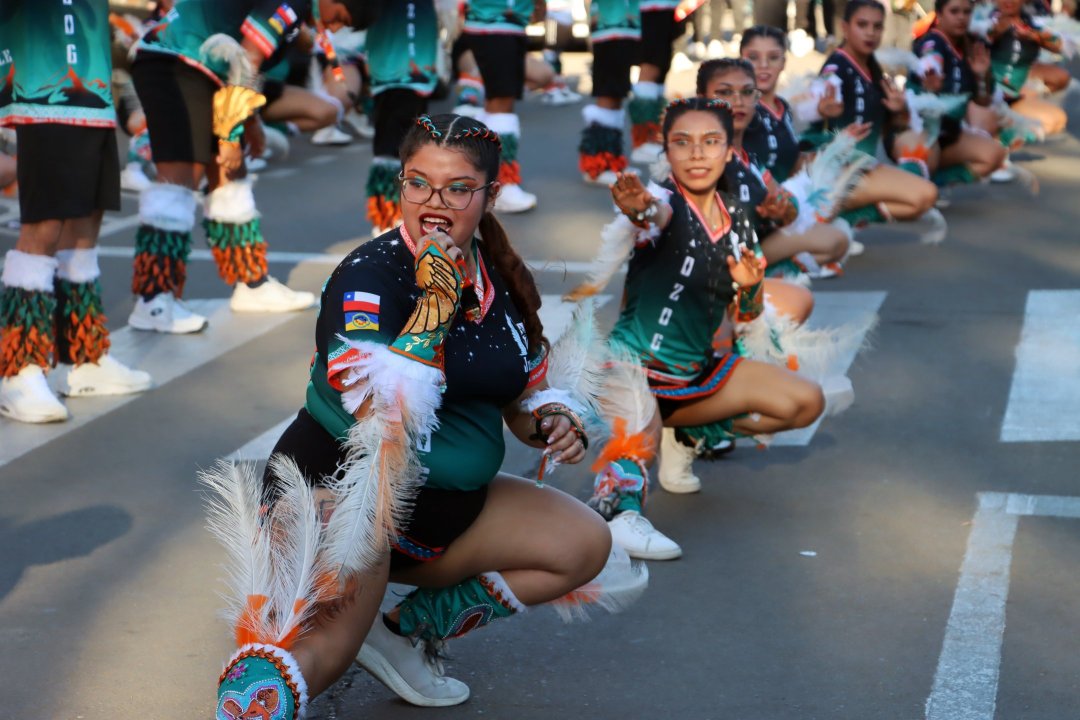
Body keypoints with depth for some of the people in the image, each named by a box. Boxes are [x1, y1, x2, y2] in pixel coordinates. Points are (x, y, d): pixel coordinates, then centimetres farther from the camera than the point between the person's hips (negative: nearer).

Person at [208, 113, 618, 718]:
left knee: (585, 543, 2)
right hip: (337, 486, -8)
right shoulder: (371, 275, -15)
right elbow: (381, 409, -31)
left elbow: (525, 396, 18)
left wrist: (555, 420, -5)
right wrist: (436, 298, -27)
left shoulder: (503, 280, 5)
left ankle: (409, 634, 5)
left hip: (447, 503, 8)